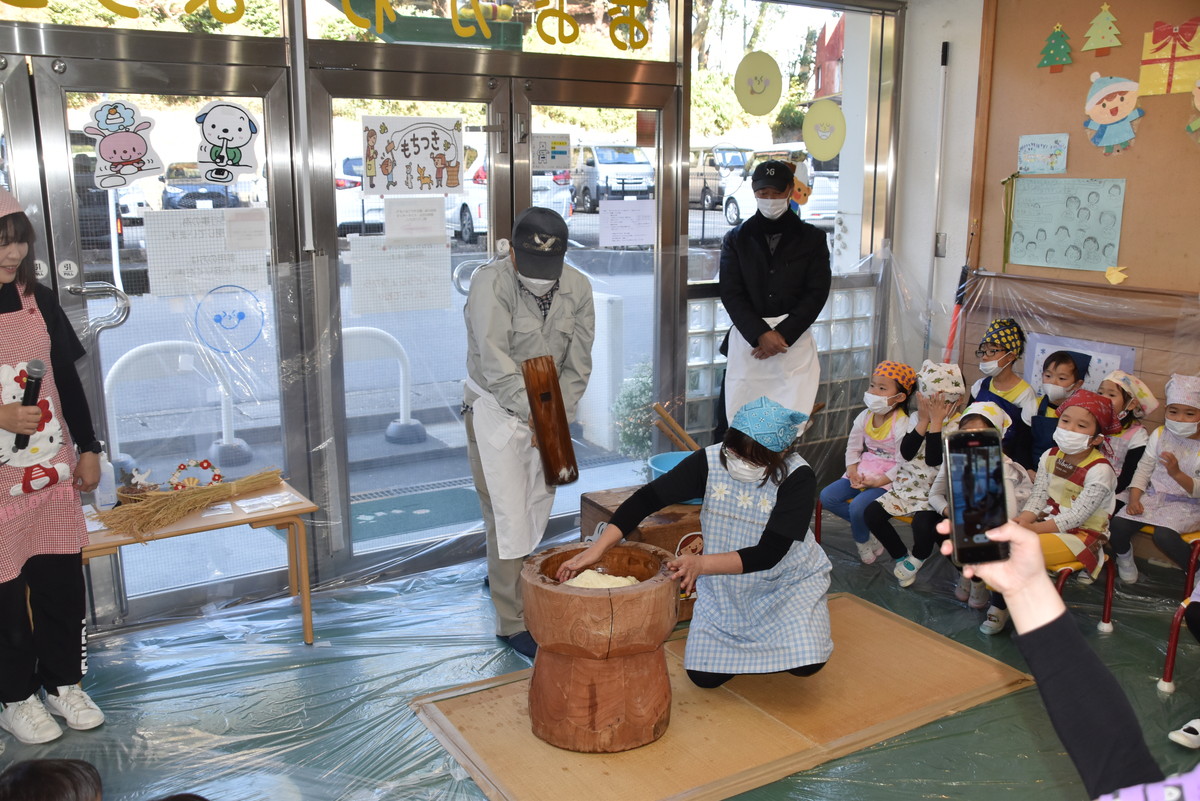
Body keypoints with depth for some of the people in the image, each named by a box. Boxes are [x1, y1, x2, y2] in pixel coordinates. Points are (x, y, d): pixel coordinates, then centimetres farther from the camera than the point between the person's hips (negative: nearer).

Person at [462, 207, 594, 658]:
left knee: (538, 505, 14)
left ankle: (504, 574, 41)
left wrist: (558, 417, -13)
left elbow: (578, 364, -3)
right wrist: (535, 415, -38)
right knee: (508, 513, -6)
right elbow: (496, 364, -29)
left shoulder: (577, 287, -6)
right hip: (496, 408, -5)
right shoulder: (491, 283, -21)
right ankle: (513, 621, 5)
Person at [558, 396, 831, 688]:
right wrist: (597, 549, -29)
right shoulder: (710, 461, -20)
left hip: (789, 579, -2)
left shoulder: (798, 478, -27)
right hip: (724, 585, 3)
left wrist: (702, 563, -42)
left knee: (805, 662, -23)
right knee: (704, 676, -3)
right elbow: (647, 497, -19)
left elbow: (769, 554, -29)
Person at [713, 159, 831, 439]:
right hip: (747, 340, 1)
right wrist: (761, 334, -12)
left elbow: (817, 292, 1)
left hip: (794, 340, 0)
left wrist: (782, 334, -10)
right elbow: (731, 293, 1)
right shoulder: (737, 239, 10)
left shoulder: (812, 238, 8)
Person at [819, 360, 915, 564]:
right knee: (827, 497, -10)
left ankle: (862, 541, 4)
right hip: (863, 471, 7)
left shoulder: (902, 425, -17)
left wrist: (878, 481, -22)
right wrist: (853, 472, -7)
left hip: (888, 479, -7)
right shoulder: (864, 417, 2)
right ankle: (870, 526, 1)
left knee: (858, 506, -30)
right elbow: (853, 448, 9)